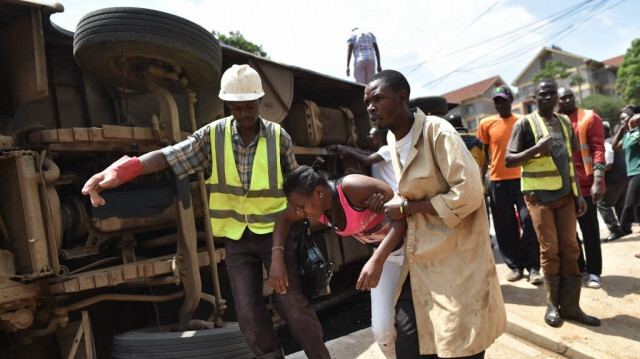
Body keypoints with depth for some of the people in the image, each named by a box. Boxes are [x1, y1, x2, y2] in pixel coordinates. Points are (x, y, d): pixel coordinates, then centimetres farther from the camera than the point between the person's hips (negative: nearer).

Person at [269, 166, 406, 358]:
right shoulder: (315, 202, -11)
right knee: (382, 329, 3)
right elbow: (283, 219, 5)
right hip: (385, 254, 6)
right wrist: (277, 258, -9)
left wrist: (377, 261, -44)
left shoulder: (351, 187, -33)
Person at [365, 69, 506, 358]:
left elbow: (468, 193, -23)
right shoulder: (393, 139, 9)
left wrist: (406, 209, -16)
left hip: (456, 259, -7)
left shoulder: (437, 131, -15)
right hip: (420, 261, 7)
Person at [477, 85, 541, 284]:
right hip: (498, 180, 0)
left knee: (529, 221, -7)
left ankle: (533, 267, 4)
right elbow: (483, 154, 8)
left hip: (522, 178, 0)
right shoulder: (486, 124, 4)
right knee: (505, 227, 5)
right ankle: (515, 265, 18)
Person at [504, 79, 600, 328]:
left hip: (565, 193, 5)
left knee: (570, 248, 4)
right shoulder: (525, 123, -3)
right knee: (550, 250, -2)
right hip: (540, 195, -5)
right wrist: (537, 148, -21)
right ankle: (552, 305, 12)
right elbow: (508, 160, -7)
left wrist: (578, 193, 11)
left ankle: (570, 306, 14)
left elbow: (570, 159, 17)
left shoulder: (565, 122, 13)